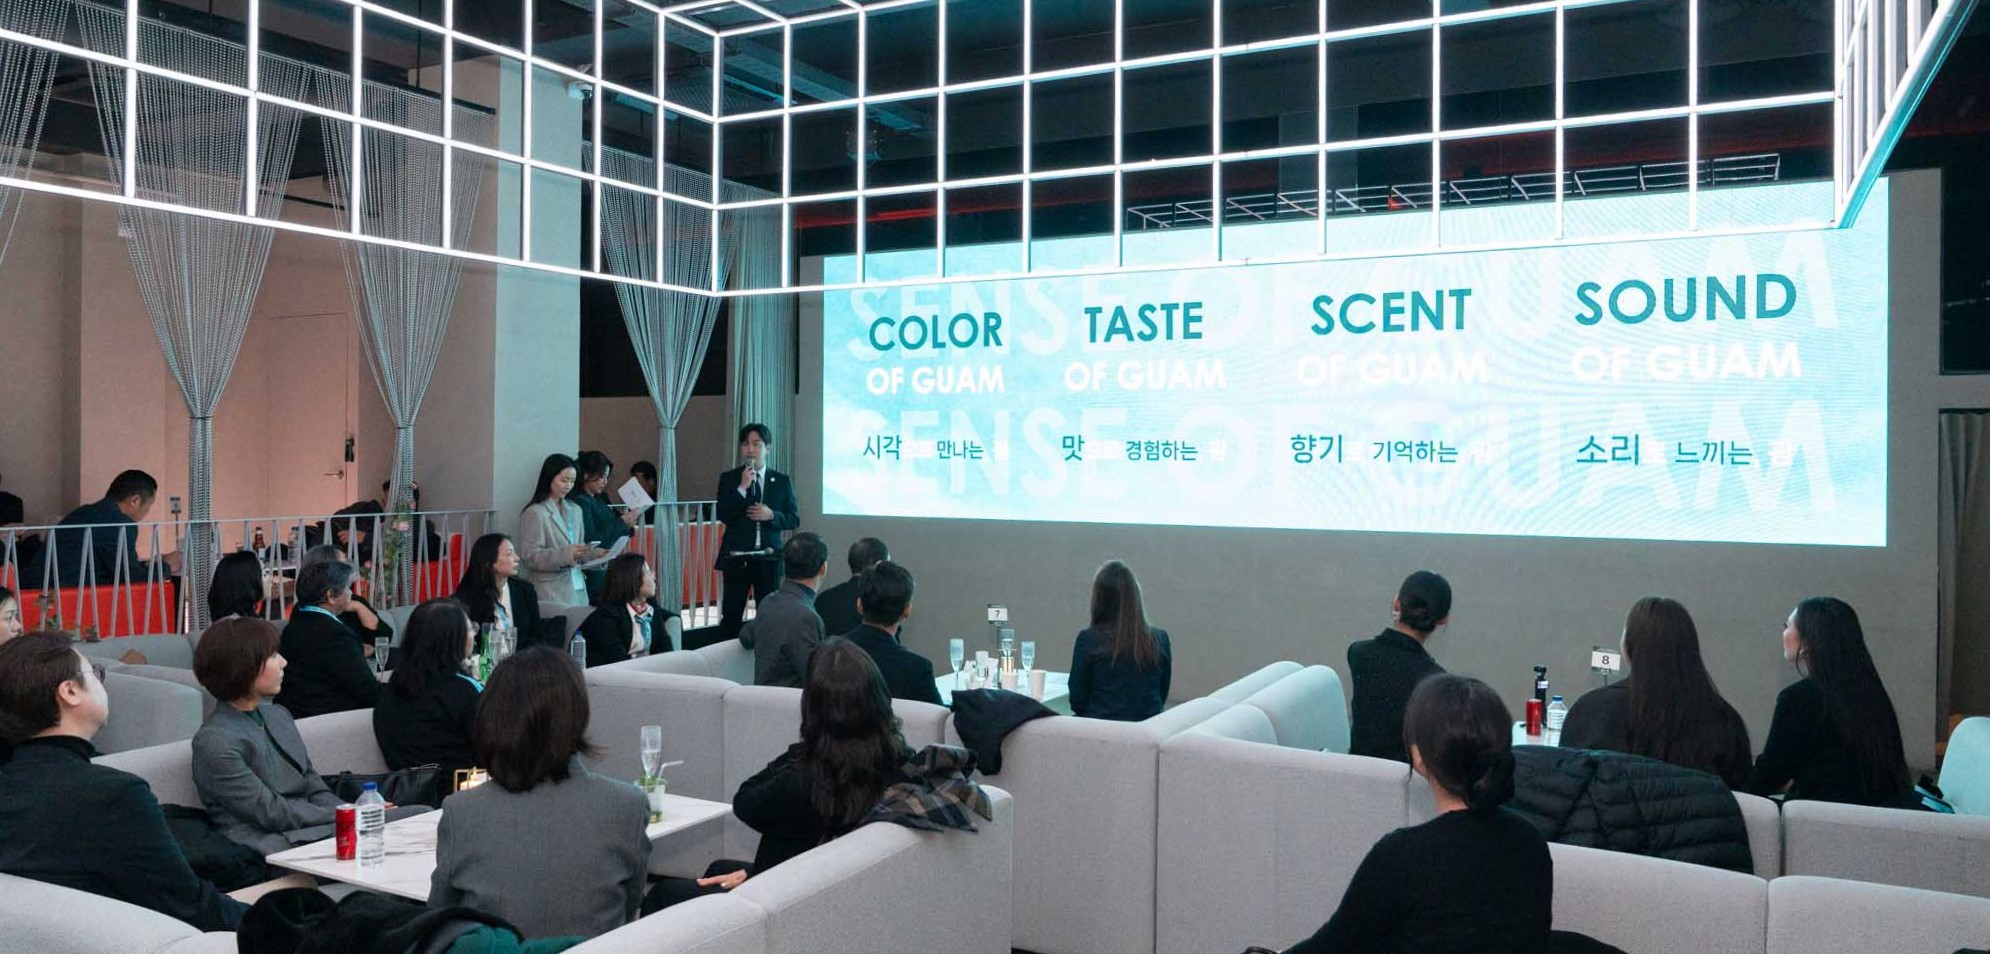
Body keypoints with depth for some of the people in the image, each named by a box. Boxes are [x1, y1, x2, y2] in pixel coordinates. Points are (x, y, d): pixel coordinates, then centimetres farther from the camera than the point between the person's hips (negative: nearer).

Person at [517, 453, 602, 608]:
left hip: (576, 588, 6)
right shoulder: (534, 513, -6)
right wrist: (565, 554, -22)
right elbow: (530, 556, -12)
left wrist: (595, 554, 2)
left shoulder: (575, 510, 15)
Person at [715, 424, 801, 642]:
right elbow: (723, 516, -7)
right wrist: (742, 488, -16)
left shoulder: (782, 481, 7)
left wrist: (771, 515, -12)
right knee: (731, 614, 2)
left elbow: (794, 518, 6)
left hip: (768, 558, 1)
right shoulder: (729, 478, 3)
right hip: (736, 557, -1)